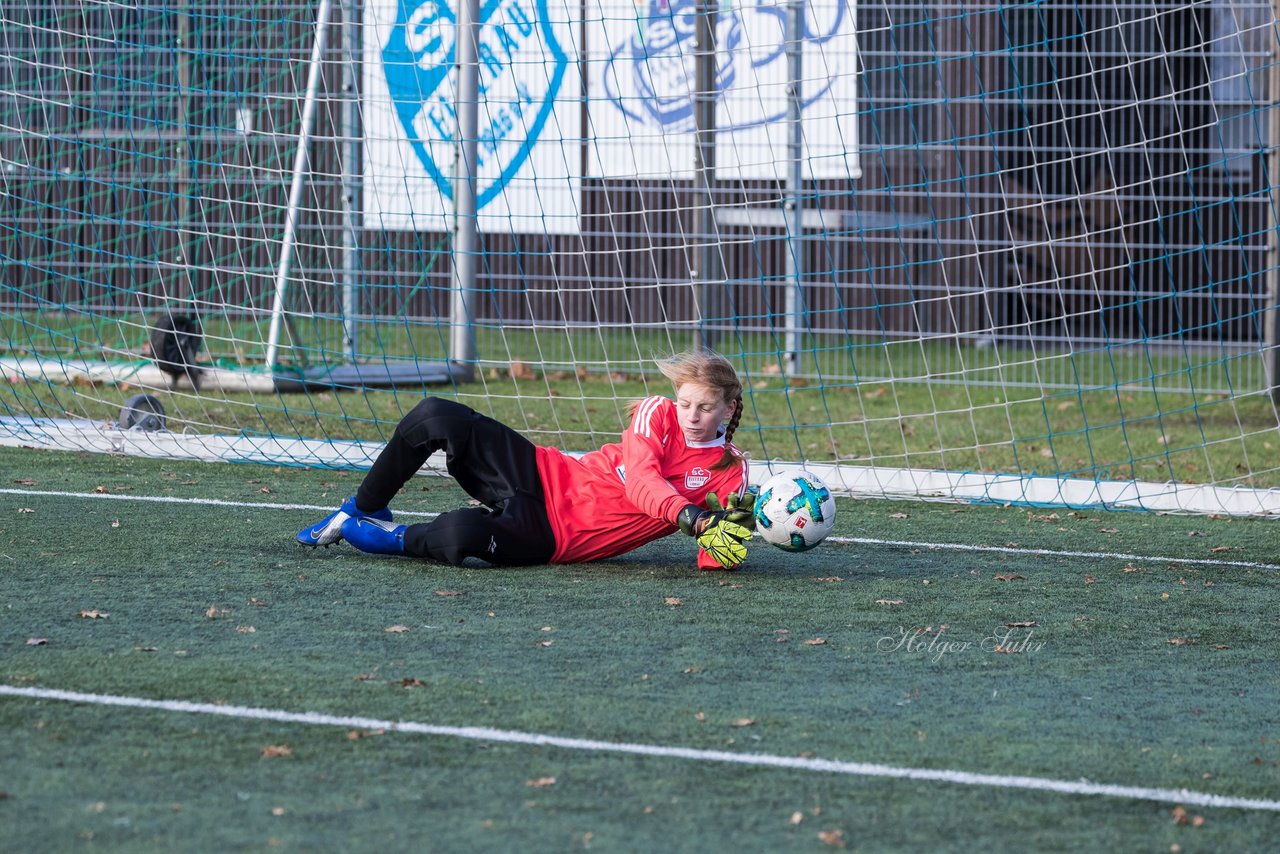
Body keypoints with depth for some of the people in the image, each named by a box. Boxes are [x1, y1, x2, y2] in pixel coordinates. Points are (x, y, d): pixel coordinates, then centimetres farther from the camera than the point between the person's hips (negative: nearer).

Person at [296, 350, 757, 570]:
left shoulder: (728, 474, -4)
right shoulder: (658, 415, -2)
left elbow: (715, 559, -8)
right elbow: (639, 482, -19)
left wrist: (723, 542, -33)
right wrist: (692, 518, -36)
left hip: (556, 539, -3)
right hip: (543, 476, 3)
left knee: (462, 533, -36)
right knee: (436, 417, -16)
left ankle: (393, 539, -2)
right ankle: (364, 510, 8)